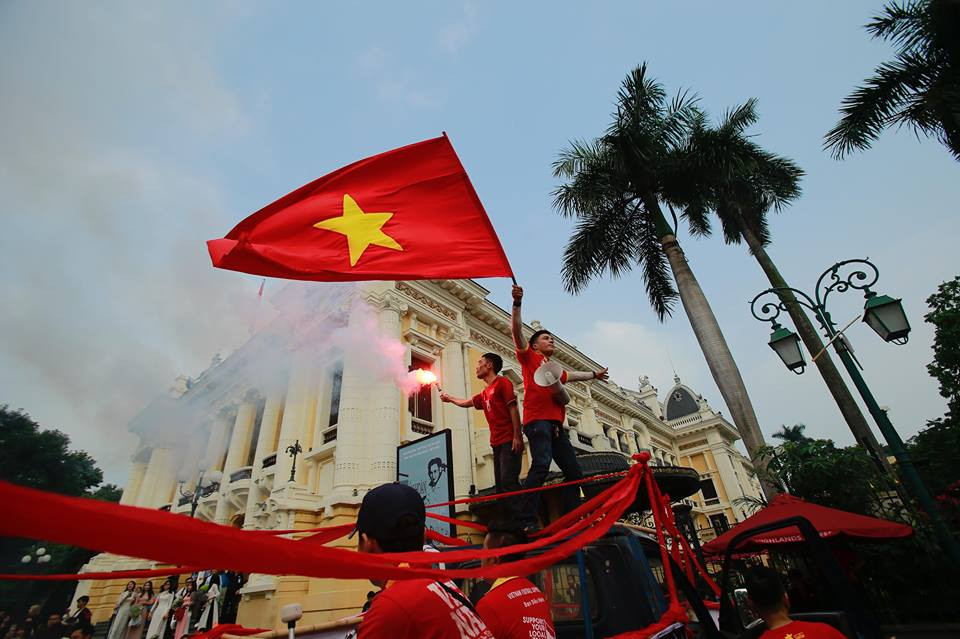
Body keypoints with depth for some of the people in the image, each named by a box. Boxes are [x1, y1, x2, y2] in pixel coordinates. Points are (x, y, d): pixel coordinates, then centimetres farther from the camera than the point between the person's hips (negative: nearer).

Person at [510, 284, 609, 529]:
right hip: (537, 419, -8)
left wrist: (594, 375, 64)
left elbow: (571, 375, 51)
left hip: (556, 424, 9)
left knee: (573, 471, 6)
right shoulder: (529, 357, 11)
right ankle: (527, 521, -28)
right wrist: (517, 303, -14)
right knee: (541, 464, -27)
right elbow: (516, 330, -3)